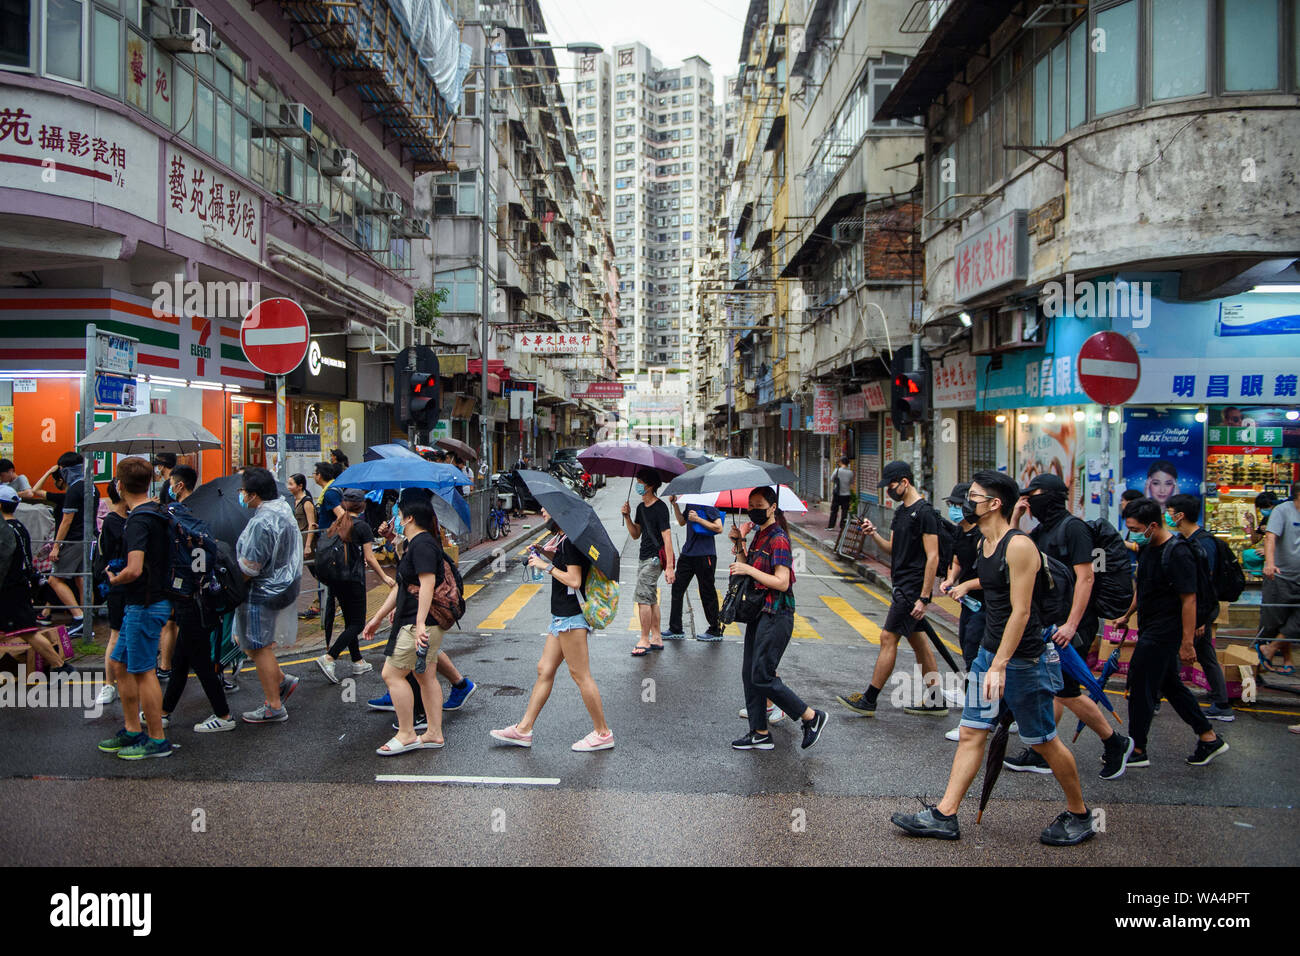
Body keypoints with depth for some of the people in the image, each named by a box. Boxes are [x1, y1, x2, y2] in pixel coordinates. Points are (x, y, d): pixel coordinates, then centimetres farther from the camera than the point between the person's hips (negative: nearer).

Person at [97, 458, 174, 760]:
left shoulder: (139, 520, -20)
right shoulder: (154, 514, 11)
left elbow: (134, 570, -29)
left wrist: (113, 579, -10)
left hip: (145, 606, -10)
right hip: (139, 605, 10)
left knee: (143, 672, -1)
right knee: (120, 665, 17)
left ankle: (157, 740, 8)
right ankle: (132, 731, 27)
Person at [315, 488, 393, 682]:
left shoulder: (336, 525, 7)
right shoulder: (362, 527, -10)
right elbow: (369, 558, -10)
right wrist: (384, 577, 0)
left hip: (335, 579, 7)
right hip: (353, 580, -7)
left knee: (350, 621, 16)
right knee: (357, 624, -1)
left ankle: (358, 662, 21)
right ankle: (328, 658, -15)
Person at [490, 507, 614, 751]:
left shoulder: (571, 541, -15)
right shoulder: (564, 540, 15)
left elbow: (574, 580, -21)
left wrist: (547, 566, -13)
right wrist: (546, 555, 9)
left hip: (571, 616, -11)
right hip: (562, 615, 11)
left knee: (580, 674, -3)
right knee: (545, 670, 12)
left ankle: (603, 733, 6)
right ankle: (523, 730, 18)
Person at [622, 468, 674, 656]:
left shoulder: (660, 508, -15)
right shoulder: (641, 507, 12)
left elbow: (667, 537, -19)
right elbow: (635, 535, 16)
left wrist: (669, 566, -23)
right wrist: (627, 516, 0)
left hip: (655, 558, -9)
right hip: (645, 558, 9)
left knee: (642, 597, -10)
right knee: (651, 599, 13)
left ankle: (644, 641, -3)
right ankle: (657, 639, 20)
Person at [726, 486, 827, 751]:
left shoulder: (778, 539, -14)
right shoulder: (759, 535, 14)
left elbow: (782, 582, -20)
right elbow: (746, 567, 17)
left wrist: (748, 570, -19)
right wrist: (739, 544, 6)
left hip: (776, 615, -9)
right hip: (759, 611, 9)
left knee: (762, 677, -8)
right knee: (749, 674, 9)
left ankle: (812, 717, 6)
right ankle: (760, 734, 17)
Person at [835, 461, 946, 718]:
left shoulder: (924, 512, -15)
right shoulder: (901, 511, 14)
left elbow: (932, 557, -19)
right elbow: (892, 549, 16)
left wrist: (924, 598, -21)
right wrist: (874, 535, -4)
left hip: (913, 588, -10)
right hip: (903, 586, 10)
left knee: (888, 638, -6)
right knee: (918, 640, 12)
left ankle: (868, 700, 1)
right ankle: (935, 702, 20)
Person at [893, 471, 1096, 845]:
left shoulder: (1019, 546, -20)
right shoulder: (983, 544, 6)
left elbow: (1020, 611, -23)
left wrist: (1000, 665, -24)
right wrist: (966, 585, 32)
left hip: (1023, 660, -8)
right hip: (989, 652, 8)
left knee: (1043, 741, 7)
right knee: (971, 734, 7)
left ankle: (1079, 814, 27)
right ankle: (944, 815, 11)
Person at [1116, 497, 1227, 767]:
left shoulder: (1177, 552, -20)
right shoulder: (1149, 548, 8)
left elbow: (1189, 599, -21)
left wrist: (1187, 643, -21)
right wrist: (1127, 616, 25)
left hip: (1164, 633, -9)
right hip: (1151, 630, 9)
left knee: (1141, 684, -3)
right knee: (1169, 684, 16)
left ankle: (1137, 750, 7)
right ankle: (1209, 738, 27)